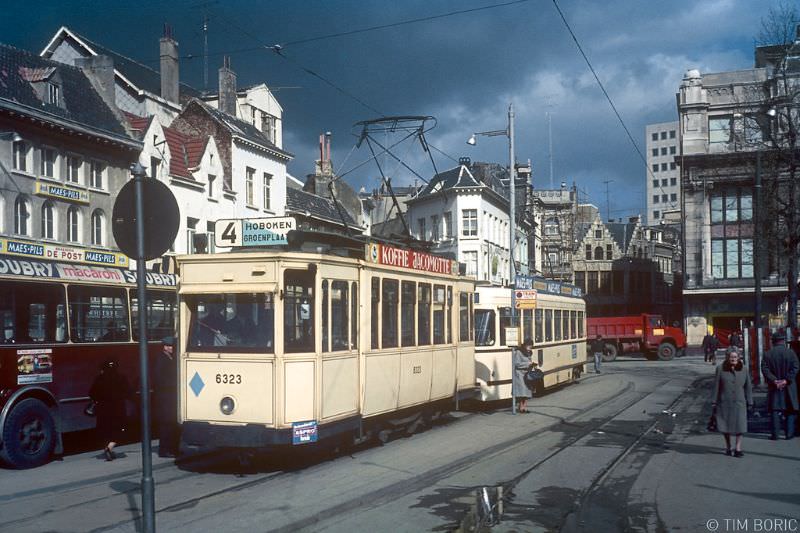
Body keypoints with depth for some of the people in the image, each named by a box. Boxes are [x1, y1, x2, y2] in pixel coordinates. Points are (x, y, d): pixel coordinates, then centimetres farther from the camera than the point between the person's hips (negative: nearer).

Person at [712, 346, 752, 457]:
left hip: (739, 403, 0)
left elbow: (748, 387, 8)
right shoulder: (720, 369, -1)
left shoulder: (744, 370, 4)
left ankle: (738, 449, 7)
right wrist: (714, 402, -1)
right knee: (725, 427, 7)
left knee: (739, 426, -3)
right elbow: (716, 387, 0)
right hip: (724, 403, 0)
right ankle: (728, 447, 25)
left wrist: (750, 403, 6)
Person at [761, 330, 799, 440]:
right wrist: (786, 380, -13)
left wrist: (774, 380, -11)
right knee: (790, 410, 8)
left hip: (774, 387, 1)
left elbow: (765, 369, -8)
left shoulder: (768, 354, 0)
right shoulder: (791, 353, -3)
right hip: (789, 387, -1)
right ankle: (789, 433, 6)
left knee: (775, 410, 4)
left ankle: (774, 434, 3)